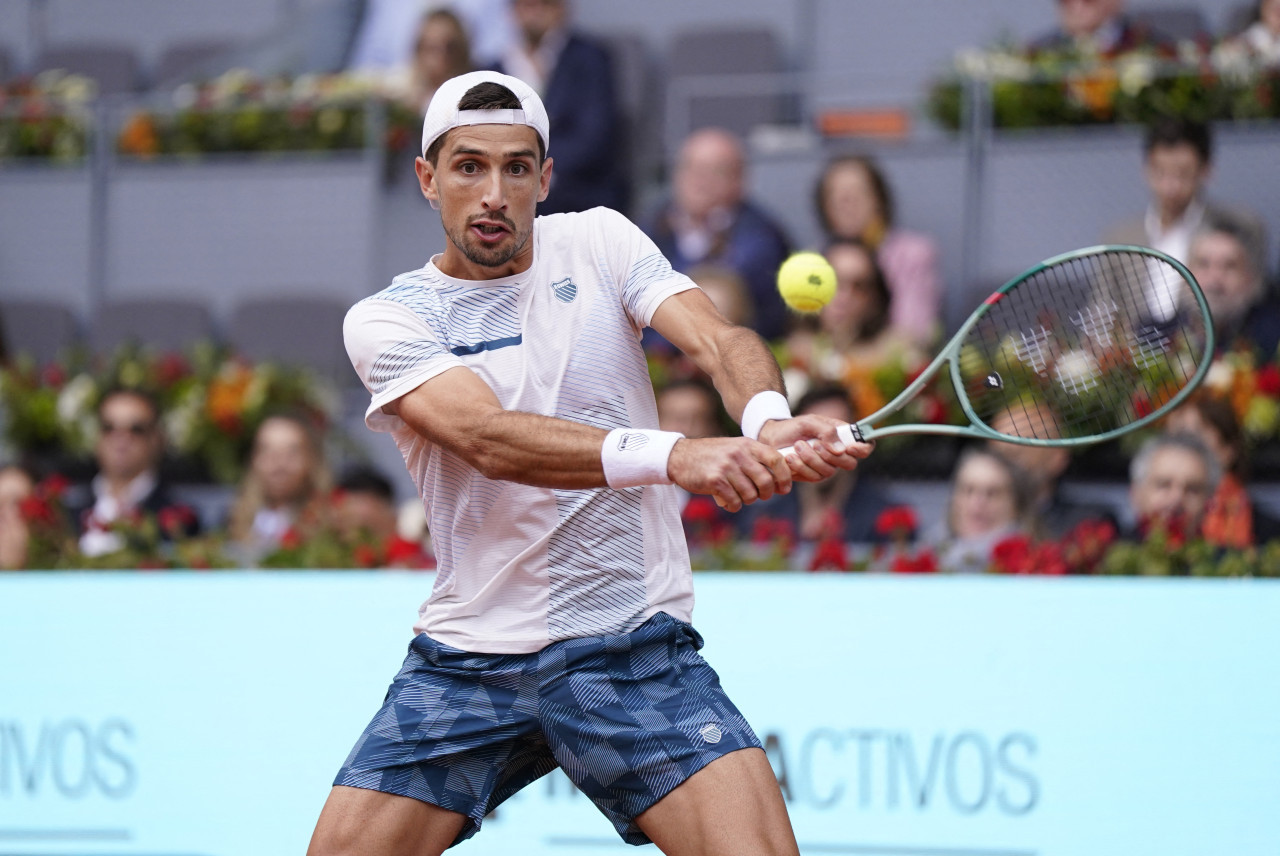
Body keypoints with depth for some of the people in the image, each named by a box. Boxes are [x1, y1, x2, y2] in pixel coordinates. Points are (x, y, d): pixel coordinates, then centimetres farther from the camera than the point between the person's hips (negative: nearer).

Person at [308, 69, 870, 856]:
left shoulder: (600, 243, 5)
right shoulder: (384, 320, -3)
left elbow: (718, 339, -12)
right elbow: (489, 440, -21)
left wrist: (768, 421, -37)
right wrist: (672, 456, -37)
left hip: (635, 646, 0)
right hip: (466, 661, 0)